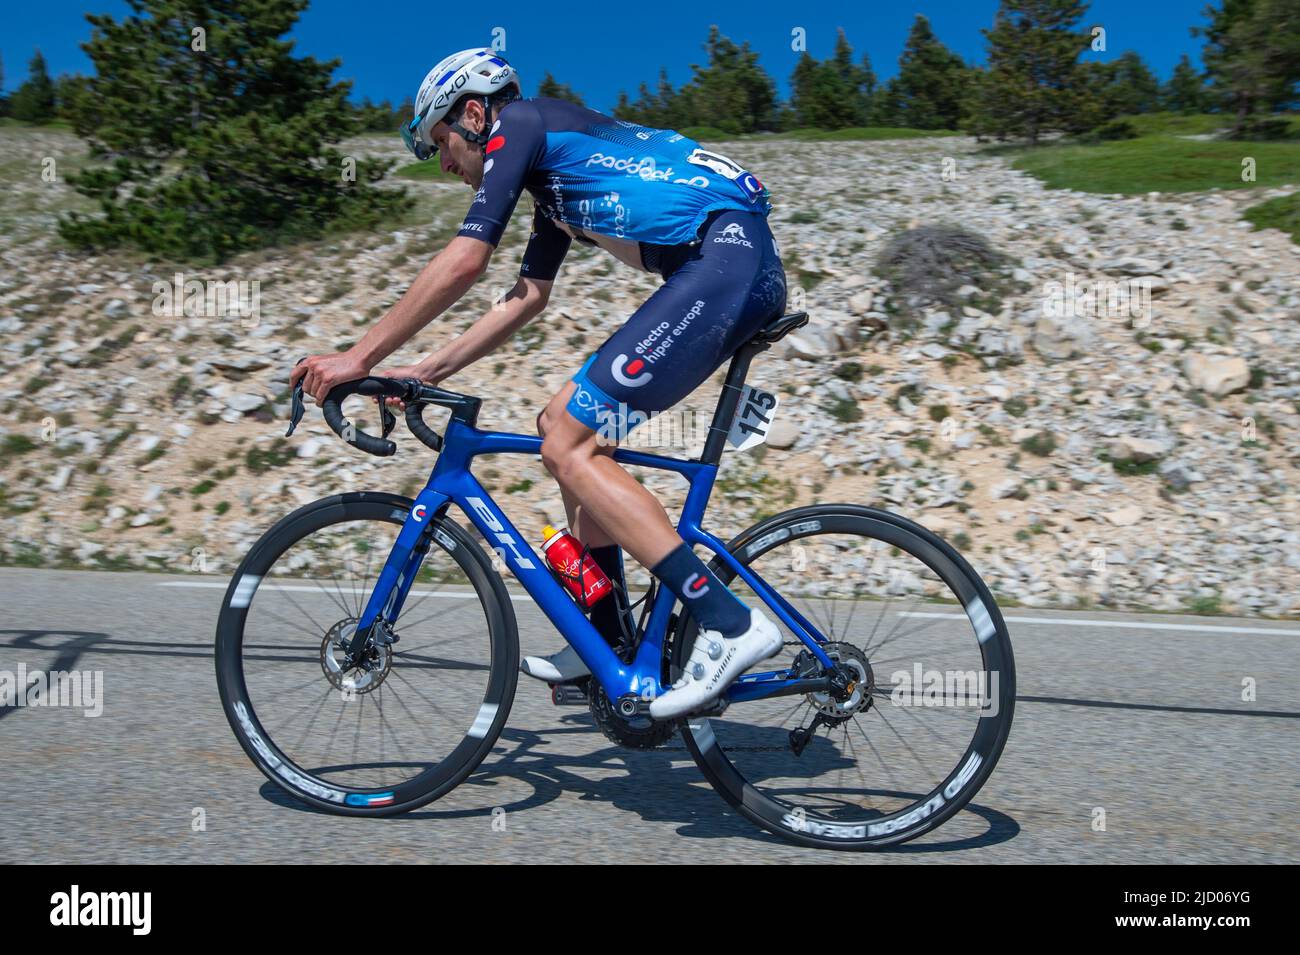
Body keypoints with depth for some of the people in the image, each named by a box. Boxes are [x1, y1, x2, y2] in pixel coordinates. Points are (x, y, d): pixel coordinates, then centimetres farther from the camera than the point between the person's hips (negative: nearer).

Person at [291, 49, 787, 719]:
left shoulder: (519, 123, 1)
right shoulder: (552, 179, 29)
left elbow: (462, 265, -7)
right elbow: (525, 301, 31)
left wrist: (360, 356, -1)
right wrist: (423, 374, 28)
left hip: (728, 257, -10)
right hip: (738, 271, 10)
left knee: (568, 444, -12)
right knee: (565, 424, 13)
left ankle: (730, 624, -14)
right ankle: (607, 646, 16)